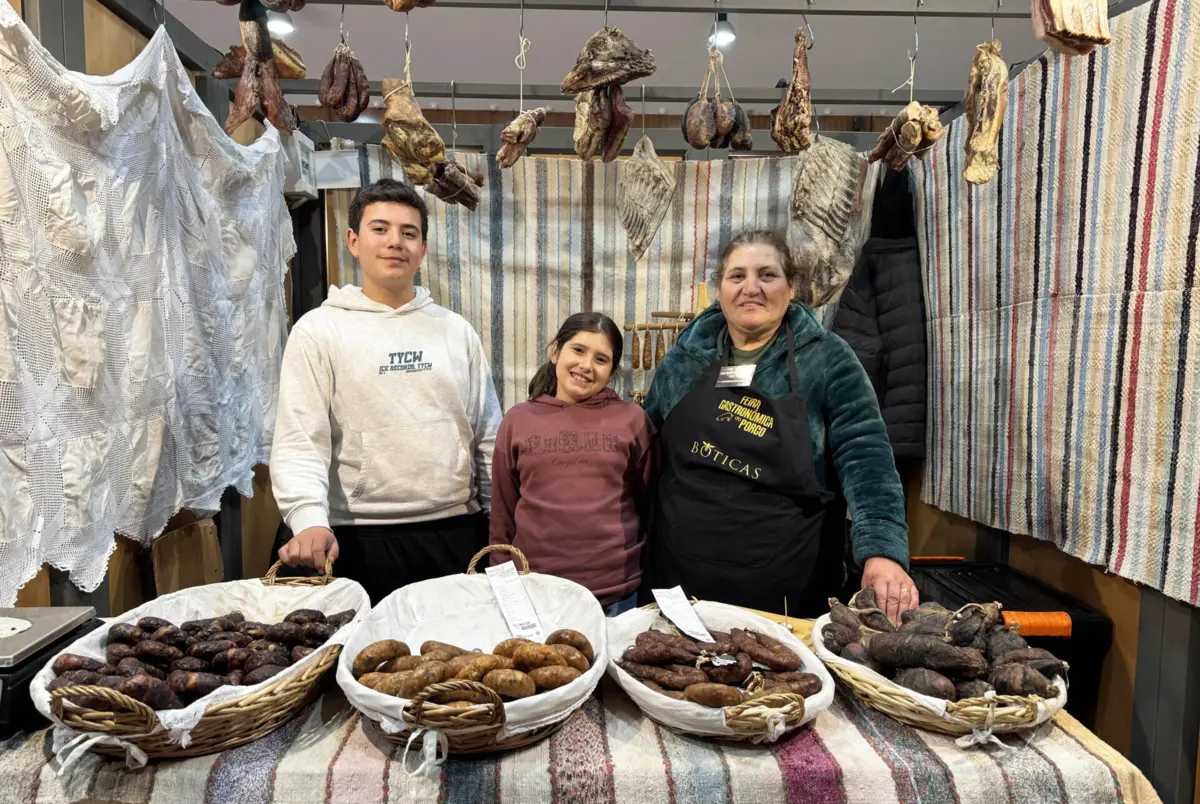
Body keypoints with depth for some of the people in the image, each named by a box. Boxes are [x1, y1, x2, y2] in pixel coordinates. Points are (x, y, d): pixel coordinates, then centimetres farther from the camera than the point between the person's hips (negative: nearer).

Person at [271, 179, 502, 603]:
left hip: (457, 532, 3)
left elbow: (488, 437, 10)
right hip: (363, 541, -3)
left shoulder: (457, 331, 9)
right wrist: (310, 519, -22)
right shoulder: (319, 330, -1)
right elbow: (299, 442, -6)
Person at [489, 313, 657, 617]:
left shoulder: (632, 419, -1)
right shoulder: (517, 420, 3)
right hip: (533, 589, 1)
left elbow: (650, 502, 5)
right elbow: (503, 513, 7)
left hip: (616, 594, -1)